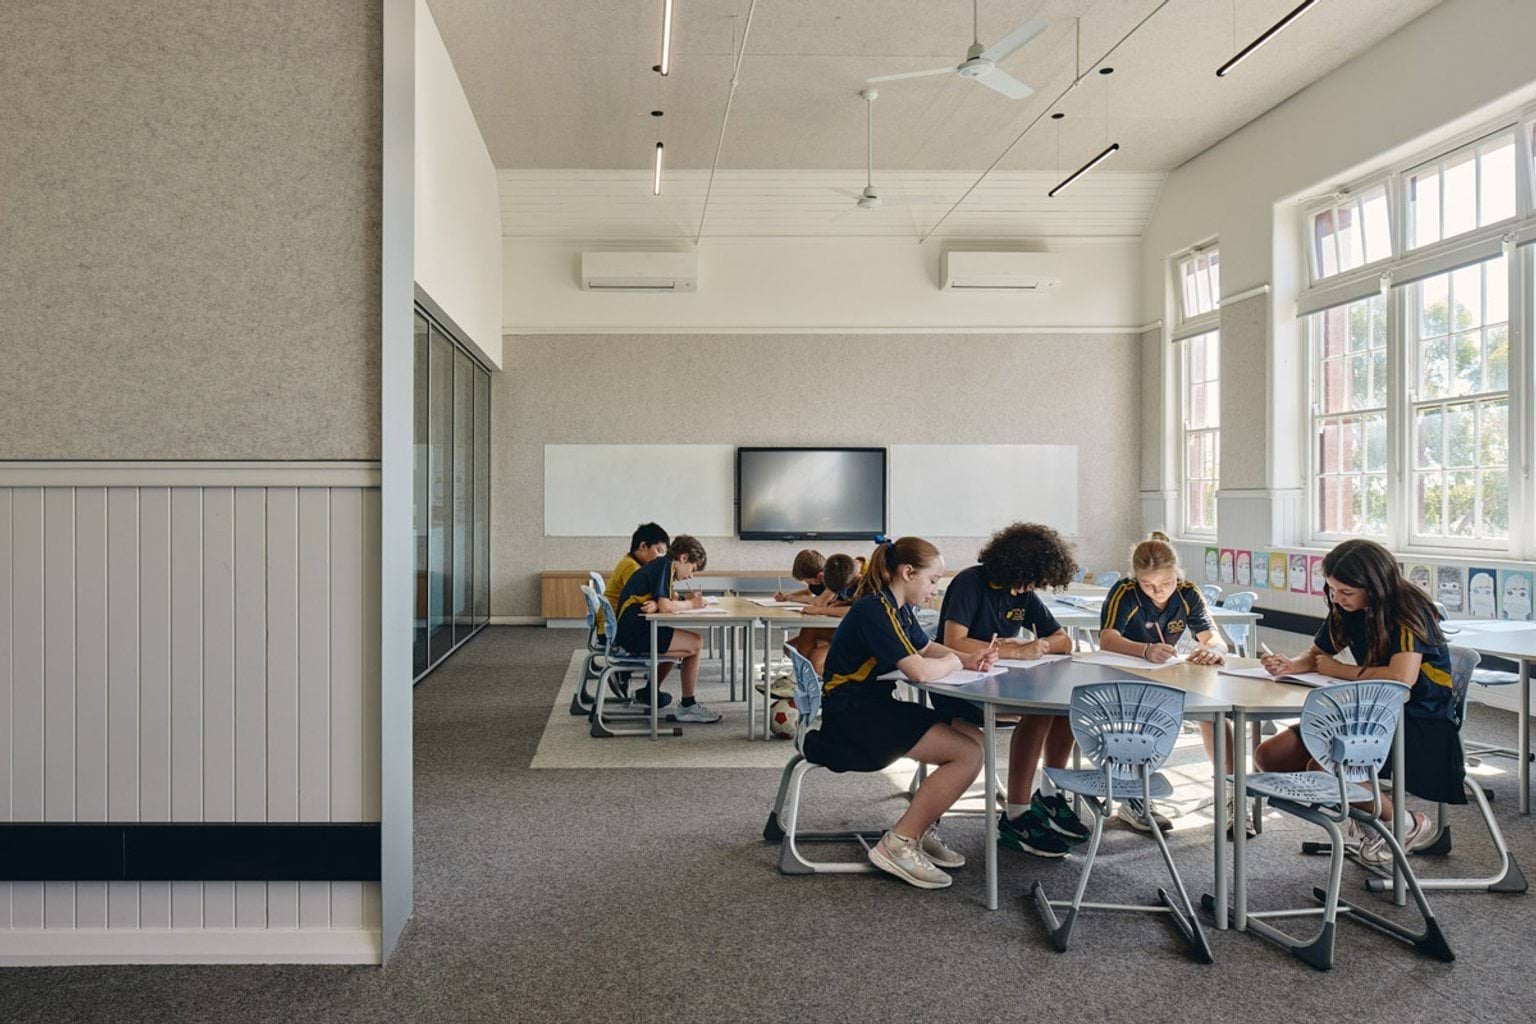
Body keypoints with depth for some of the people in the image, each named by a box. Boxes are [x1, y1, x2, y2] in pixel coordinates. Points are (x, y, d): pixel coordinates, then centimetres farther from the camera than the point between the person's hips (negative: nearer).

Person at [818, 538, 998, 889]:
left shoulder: (898, 608, 11)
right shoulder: (875, 610, -20)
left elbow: (928, 648, 25)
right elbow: (920, 671, -28)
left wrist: (969, 659, 5)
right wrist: (953, 662, -6)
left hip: (877, 708, 10)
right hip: (851, 716, -10)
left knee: (975, 738, 5)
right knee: (968, 754, -17)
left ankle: (922, 829, 11)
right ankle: (898, 844, -10)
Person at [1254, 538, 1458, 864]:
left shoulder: (1409, 612, -19)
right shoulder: (1347, 611, 2)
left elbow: (1402, 677, -34)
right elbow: (1317, 654, 14)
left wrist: (1339, 670, -17)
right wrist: (1292, 666, -11)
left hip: (1422, 724, -8)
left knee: (1323, 768, -30)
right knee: (1269, 756, -5)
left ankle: (1411, 826, -3)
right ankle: (1371, 804, 12)